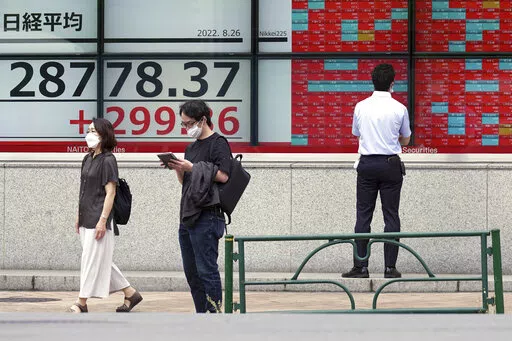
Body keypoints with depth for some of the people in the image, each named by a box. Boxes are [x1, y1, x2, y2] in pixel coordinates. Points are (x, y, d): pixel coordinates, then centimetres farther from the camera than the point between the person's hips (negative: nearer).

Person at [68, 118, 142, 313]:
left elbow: (110, 192, -14)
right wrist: (78, 217, 18)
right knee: (99, 261, 12)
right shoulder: (88, 159, 14)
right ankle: (130, 294, 19)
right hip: (86, 219, 9)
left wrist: (102, 220, -19)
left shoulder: (107, 160, -11)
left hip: (98, 219, -9)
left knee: (91, 260, -5)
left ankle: (81, 303, -1)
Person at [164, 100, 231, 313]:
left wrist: (193, 168, -15)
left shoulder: (218, 143, -5)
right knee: (191, 272, 9)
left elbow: (223, 175, -18)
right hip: (187, 215, 9)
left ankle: (215, 313, -8)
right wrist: (178, 169, 8)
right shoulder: (192, 147, 22)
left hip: (206, 216, -9)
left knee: (206, 269, -10)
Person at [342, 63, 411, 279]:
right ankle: (390, 267, 1)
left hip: (367, 164, 1)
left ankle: (361, 266, 2)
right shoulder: (399, 109, -5)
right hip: (390, 164, -1)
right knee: (391, 216, 3)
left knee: (363, 215, 4)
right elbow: (405, 140, 9)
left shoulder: (361, 107, -1)